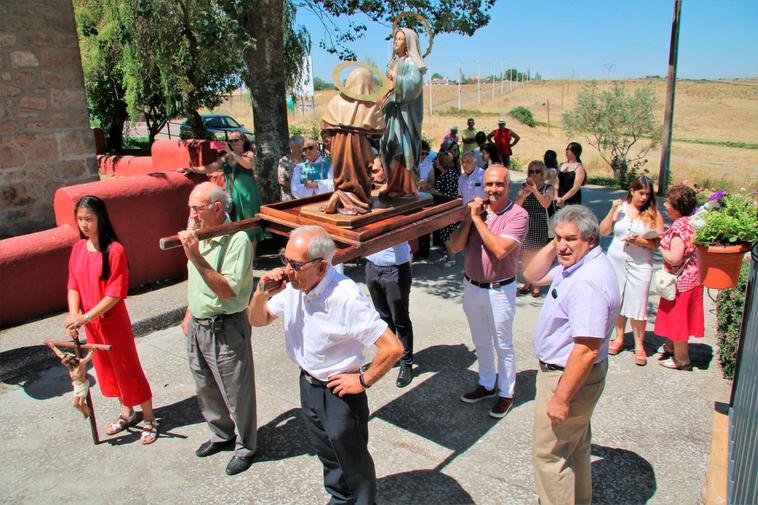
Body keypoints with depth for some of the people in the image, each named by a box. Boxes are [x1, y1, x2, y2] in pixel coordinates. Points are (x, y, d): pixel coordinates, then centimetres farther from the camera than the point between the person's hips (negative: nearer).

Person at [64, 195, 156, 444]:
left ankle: (149, 419, 19)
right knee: (106, 368, 19)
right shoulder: (78, 248, 1)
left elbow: (115, 294, -20)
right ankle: (127, 413, 37)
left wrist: (86, 317, -23)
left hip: (114, 322, -7)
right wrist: (73, 315, -12)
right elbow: (73, 285, 3)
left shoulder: (115, 250, -19)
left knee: (128, 369, 4)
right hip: (89, 323, 7)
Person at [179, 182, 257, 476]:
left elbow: (227, 290, -28)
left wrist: (196, 257, -32)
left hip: (225, 328, -8)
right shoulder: (196, 234, 2)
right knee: (206, 388, 23)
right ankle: (221, 435, 46)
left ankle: (245, 447, 30)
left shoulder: (237, 240, -22)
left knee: (236, 392, 8)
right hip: (197, 325, 8)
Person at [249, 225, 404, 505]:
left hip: (339, 392, -7)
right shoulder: (291, 285, -11)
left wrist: (363, 381, -20)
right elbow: (258, 320, 3)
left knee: (353, 461, 17)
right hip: (307, 384, 7)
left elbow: (393, 348, -32)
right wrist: (262, 293, -18)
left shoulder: (347, 298, -33)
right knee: (326, 453, 28)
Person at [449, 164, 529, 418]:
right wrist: (468, 219, -15)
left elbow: (500, 250, -28)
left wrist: (478, 219, -22)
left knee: (503, 345, 10)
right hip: (472, 287, 6)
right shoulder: (476, 209, 2)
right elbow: (455, 247, -4)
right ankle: (487, 384, 40)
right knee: (481, 342, 21)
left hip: (499, 290, -5)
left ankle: (506, 393, 27)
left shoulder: (517, 215, -15)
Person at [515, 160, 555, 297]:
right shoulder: (524, 186, 4)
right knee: (525, 255, 10)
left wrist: (534, 190, -31)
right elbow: (516, 205, -7)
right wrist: (524, 194, -25)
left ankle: (537, 284, 18)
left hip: (540, 227, -3)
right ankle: (527, 282, 27)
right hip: (525, 225, 3)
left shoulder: (547, 188, -3)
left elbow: (546, 204, -21)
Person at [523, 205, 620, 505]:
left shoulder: (588, 282, -31)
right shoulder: (576, 264, 1)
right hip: (572, 373, 11)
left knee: (550, 453, 5)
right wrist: (553, 244, -3)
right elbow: (533, 277, 12)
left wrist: (561, 399, -26)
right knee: (575, 445, 27)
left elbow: (587, 350, -32)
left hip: (567, 376, -11)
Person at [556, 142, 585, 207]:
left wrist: (563, 199, -21)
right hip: (559, 201, 5)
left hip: (573, 201, -5)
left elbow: (576, 187, -13)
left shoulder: (579, 167, -4)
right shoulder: (561, 165, 13)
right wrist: (556, 197, -9)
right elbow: (556, 183, 8)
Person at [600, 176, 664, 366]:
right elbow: (603, 231, -1)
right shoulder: (620, 208, 1)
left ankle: (639, 345, 12)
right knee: (617, 301, 12)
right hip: (616, 261, 2)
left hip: (640, 264, -2)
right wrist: (612, 211, -11)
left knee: (638, 305, 0)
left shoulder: (654, 214, -3)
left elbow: (659, 242, -6)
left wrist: (640, 241, -21)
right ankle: (619, 338, 28)